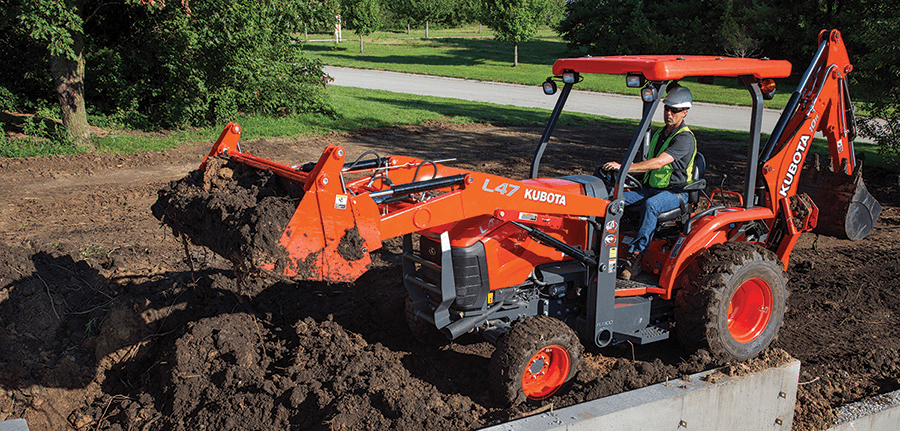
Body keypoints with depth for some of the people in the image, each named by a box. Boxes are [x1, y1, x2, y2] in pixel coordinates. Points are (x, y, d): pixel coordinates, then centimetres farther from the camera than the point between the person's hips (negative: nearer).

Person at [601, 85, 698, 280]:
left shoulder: (685, 138, -13)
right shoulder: (659, 134, 16)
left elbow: (658, 163, -27)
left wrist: (623, 167, -34)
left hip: (675, 192, -7)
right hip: (650, 188, 7)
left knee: (650, 205, -39)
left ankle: (634, 256, -37)